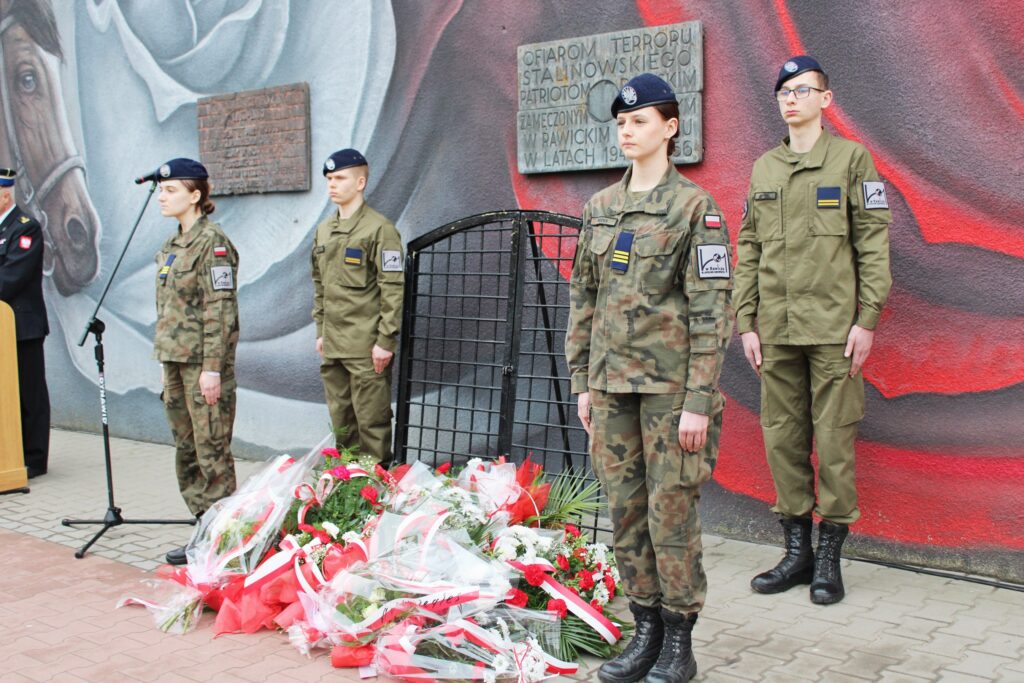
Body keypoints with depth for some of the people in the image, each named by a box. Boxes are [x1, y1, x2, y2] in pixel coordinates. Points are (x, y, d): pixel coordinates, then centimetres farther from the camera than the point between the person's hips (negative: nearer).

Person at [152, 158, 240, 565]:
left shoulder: (212, 242, -12)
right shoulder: (172, 244, 15)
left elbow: (220, 310, -17)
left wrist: (212, 367, -20)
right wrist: (166, 363, 19)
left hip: (203, 361, -9)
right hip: (175, 360, 9)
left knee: (211, 449, -3)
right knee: (185, 448, 13)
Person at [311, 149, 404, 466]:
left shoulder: (379, 229, -9)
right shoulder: (323, 230, 14)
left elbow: (393, 288, -13)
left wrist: (385, 341, -16)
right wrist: (321, 331, 17)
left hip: (366, 348, -7)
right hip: (332, 346, 7)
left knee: (372, 422, -2)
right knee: (341, 422, 15)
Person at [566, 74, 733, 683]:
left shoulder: (694, 206, -6)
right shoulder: (600, 207, 11)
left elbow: (711, 308, -10)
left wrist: (699, 401, -15)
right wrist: (583, 381, 10)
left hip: (670, 383, -5)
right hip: (613, 382, 6)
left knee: (672, 512, 1)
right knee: (625, 508, 10)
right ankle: (646, 630, 24)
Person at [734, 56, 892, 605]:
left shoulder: (851, 158, 3)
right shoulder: (764, 168, 15)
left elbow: (873, 243, -2)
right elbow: (748, 250, 14)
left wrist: (867, 319, -8)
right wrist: (746, 322, 7)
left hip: (833, 326, -4)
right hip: (776, 329, 4)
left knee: (833, 440, -1)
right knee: (782, 438, 7)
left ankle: (830, 555, 12)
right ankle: (796, 550, 19)